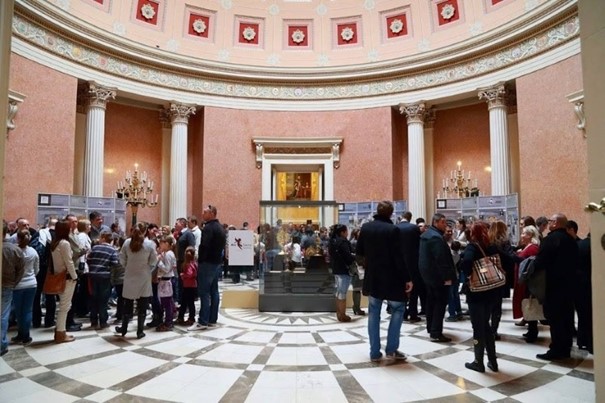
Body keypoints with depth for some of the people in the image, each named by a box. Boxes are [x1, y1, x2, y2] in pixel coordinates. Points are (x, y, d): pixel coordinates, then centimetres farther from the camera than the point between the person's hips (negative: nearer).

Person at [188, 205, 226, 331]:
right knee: (214, 291, 11)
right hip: (217, 262, 10)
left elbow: (204, 246, -22)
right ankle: (212, 319, 16)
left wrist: (200, 260, -13)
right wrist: (219, 258, 15)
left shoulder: (208, 227, -15)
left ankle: (203, 322, -5)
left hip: (207, 263, -10)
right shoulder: (220, 227, 15)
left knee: (204, 292, -7)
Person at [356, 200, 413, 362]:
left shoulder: (365, 227, -1)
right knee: (398, 309, 13)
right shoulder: (392, 229, -16)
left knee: (373, 313, 12)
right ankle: (391, 349, 10)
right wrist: (407, 278, -10)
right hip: (390, 277, -4)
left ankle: (375, 352, 15)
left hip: (372, 277, 5)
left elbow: (359, 250, 9)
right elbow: (398, 257, -17)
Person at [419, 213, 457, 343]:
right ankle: (436, 333, -3)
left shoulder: (425, 235, 12)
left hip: (428, 273, 10)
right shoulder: (436, 237, -21)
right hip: (438, 276, -10)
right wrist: (447, 277, -23)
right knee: (440, 303, -5)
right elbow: (441, 259, -26)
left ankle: (431, 328, 27)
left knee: (431, 301, 17)